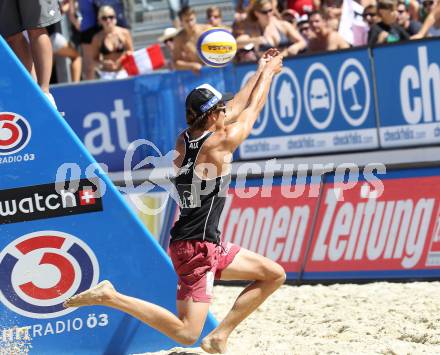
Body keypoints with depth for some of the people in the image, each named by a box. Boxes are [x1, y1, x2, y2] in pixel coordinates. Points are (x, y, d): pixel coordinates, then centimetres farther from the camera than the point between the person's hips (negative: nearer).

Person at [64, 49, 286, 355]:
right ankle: (111, 297, -13)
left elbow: (236, 108, 19)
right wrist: (269, 71, 18)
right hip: (197, 248, -9)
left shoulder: (183, 141, 5)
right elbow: (253, 109, 1)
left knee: (275, 275, 16)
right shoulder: (221, 143, -15)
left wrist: (259, 72, 27)